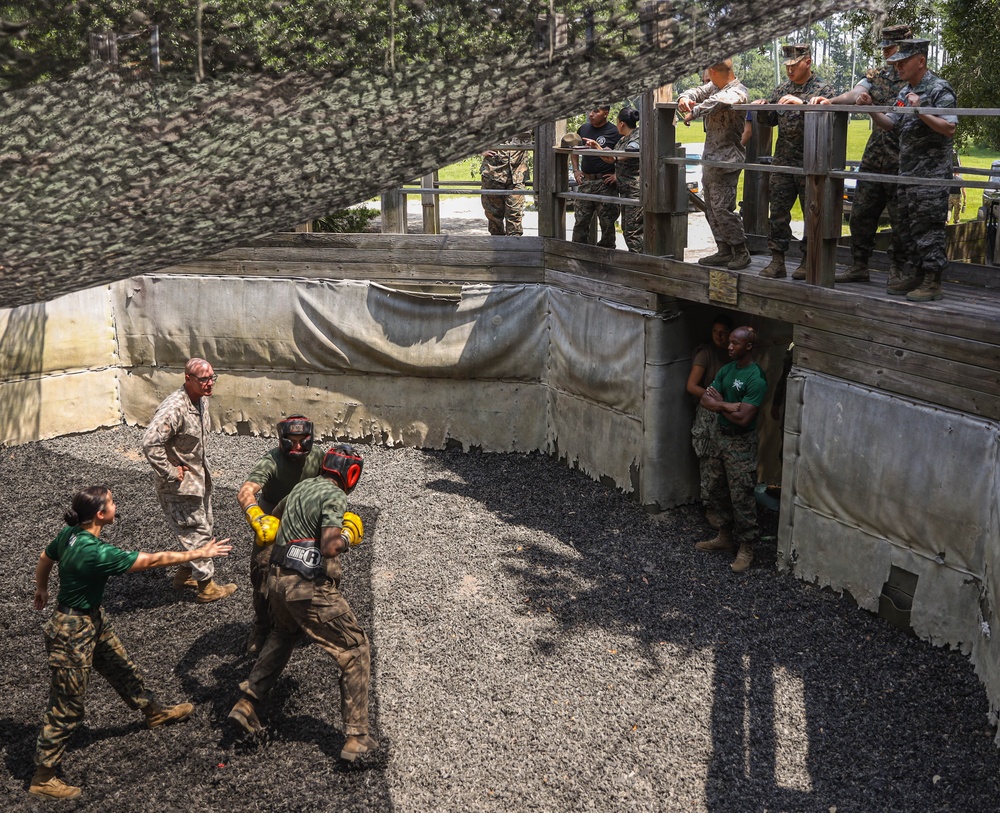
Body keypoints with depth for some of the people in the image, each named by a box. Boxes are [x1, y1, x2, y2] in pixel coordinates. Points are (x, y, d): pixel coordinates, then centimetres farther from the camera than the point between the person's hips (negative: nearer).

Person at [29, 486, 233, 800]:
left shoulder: (70, 533, -9)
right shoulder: (96, 553, -35)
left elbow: (44, 559, 11)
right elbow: (153, 560, -28)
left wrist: (41, 590, 32)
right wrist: (200, 553, -18)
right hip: (73, 632, -9)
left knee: (123, 668, 27)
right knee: (66, 707, 6)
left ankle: (154, 712, 50)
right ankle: (42, 778, 22)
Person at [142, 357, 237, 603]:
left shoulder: (201, 401, 3)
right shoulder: (175, 407, -28)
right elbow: (151, 443, -36)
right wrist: (170, 472, -27)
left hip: (199, 478, 10)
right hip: (179, 483, -10)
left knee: (204, 527, 19)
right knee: (196, 532, -1)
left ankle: (184, 575, 36)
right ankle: (207, 587, 10)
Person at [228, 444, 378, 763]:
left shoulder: (301, 487, 14)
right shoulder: (334, 497, -11)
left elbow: (273, 518, 33)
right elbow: (330, 548, -24)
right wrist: (348, 535, -4)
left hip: (277, 579, 8)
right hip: (311, 589, -8)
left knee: (283, 635, 36)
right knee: (355, 652, 4)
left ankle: (246, 704, 30)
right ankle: (356, 738, 1)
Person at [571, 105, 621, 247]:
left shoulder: (614, 132, -7)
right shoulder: (584, 128, 10)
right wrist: (576, 170, 15)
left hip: (605, 183, -5)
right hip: (585, 181, 5)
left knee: (607, 221, 0)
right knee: (580, 220, 7)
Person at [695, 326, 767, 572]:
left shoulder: (756, 378, -20)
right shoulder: (727, 369, 5)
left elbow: (743, 418, -25)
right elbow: (706, 400, 1)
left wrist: (719, 404, -11)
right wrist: (728, 406, -17)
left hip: (741, 443, -8)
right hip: (720, 435, 8)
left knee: (741, 497, -2)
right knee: (715, 490, 16)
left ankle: (746, 548, 9)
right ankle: (725, 536, 32)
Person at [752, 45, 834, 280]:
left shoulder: (823, 89, -2)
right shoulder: (781, 90, 14)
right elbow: (770, 120, 21)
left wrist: (801, 104, -27)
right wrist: (761, 109, 0)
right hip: (783, 161, 5)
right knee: (778, 211, 4)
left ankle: (808, 261, 10)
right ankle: (777, 260, 9)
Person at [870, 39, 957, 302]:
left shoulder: (939, 89, -10)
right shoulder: (905, 92, 15)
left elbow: (949, 128, -16)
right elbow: (890, 123, 19)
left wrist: (920, 111, -24)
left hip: (931, 174, -9)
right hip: (907, 172, 9)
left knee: (928, 228, -8)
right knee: (908, 229, 12)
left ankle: (933, 283, -4)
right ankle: (919, 275, 22)